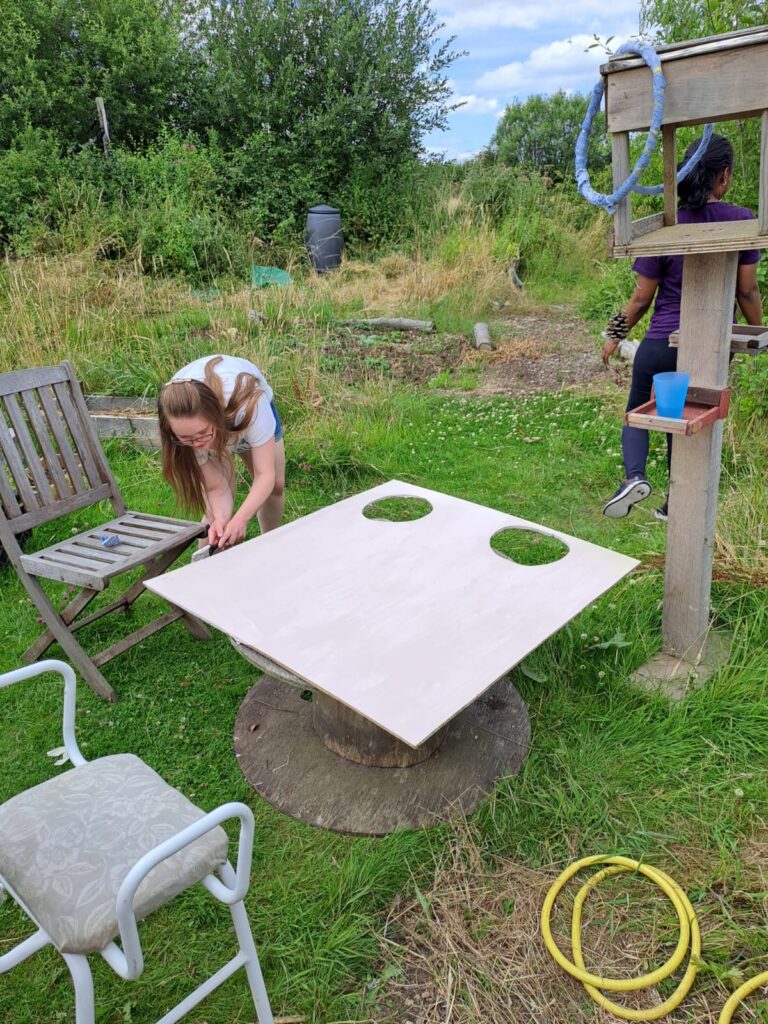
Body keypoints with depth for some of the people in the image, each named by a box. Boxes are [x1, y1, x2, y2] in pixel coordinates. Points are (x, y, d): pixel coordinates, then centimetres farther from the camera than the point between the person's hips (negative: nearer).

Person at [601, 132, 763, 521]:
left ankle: (634, 475, -12)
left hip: (662, 344, -2)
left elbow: (641, 298, -5)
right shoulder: (743, 221, -6)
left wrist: (616, 335, 9)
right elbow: (747, 291, -1)